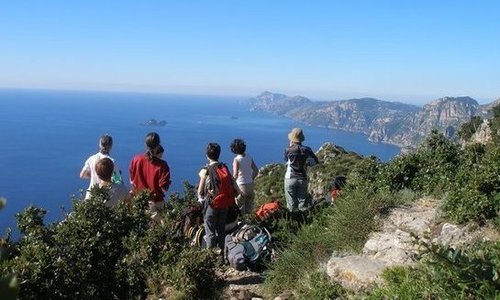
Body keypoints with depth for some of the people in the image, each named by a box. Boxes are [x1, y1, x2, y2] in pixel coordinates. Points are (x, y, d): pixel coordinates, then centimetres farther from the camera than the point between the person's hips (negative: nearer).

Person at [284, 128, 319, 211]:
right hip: (302, 179, 2)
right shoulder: (306, 150, -7)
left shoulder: (288, 150, -12)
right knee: (302, 201, 12)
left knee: (291, 202, 8)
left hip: (290, 179, -1)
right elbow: (315, 162, 1)